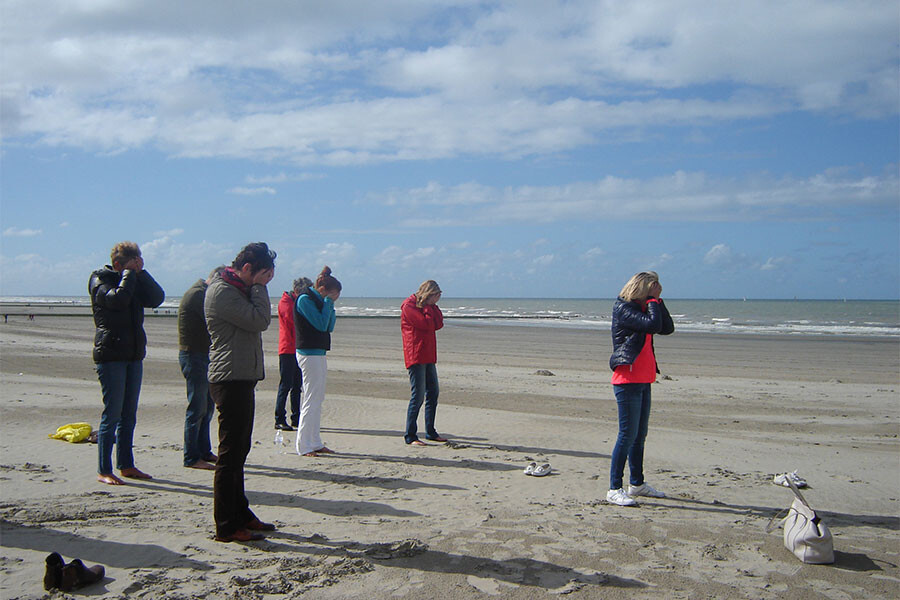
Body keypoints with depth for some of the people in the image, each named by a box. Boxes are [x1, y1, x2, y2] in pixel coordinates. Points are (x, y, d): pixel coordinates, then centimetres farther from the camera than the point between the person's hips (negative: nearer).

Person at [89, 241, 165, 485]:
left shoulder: (134, 280, 16)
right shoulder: (100, 279, -4)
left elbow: (156, 298, 2)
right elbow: (117, 299, -23)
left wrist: (141, 272, -2)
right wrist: (129, 273, -11)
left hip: (134, 355, 7)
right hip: (111, 354, -7)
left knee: (129, 414, 11)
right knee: (112, 414, -7)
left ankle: (126, 465, 19)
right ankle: (103, 471, -1)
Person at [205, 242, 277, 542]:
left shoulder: (238, 289, 18)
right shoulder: (221, 290, -13)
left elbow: (260, 320, 18)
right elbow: (259, 320, -19)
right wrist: (259, 287, -11)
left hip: (242, 378, 11)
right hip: (230, 379, -11)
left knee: (238, 451, 17)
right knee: (230, 453, -6)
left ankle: (240, 514, 28)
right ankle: (226, 526, 1)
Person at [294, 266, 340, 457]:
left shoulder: (318, 300, 16)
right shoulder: (305, 299, -11)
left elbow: (330, 327, 15)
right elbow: (321, 324, -18)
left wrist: (330, 306, 7)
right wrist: (329, 302, -9)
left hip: (318, 353, 10)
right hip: (309, 353, -10)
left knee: (318, 399, 11)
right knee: (311, 400, -8)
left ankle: (315, 443, 17)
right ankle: (304, 446, -4)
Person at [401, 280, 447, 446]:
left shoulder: (427, 306, 18)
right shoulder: (409, 306, -10)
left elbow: (438, 324, 8)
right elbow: (427, 324, -18)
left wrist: (433, 306, 2)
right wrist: (428, 307, -7)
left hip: (428, 357, 9)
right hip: (415, 356, -9)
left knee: (433, 393, 12)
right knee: (417, 396, -10)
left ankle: (430, 432, 22)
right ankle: (410, 436, -3)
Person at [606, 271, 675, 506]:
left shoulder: (643, 308, 17)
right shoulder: (623, 308, -10)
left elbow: (668, 328, 11)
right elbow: (653, 325, -22)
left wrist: (657, 300, 7)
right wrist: (653, 299, -8)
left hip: (643, 381, 9)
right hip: (627, 379, -9)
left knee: (640, 434, 15)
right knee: (628, 434, -9)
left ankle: (637, 483, 27)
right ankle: (614, 489, -4)